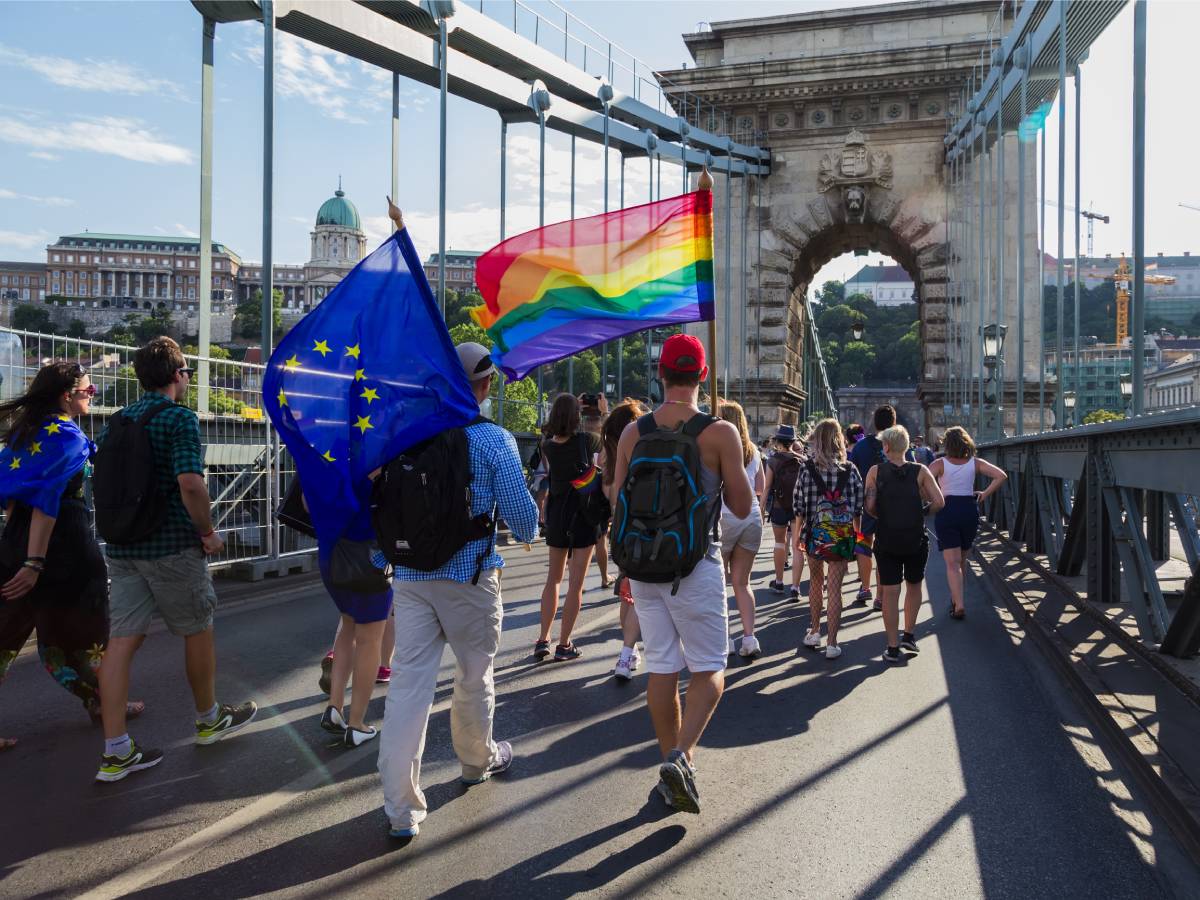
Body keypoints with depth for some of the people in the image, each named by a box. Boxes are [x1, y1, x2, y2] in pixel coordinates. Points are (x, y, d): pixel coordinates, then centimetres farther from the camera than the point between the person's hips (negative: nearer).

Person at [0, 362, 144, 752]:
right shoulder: (67, 435, -14)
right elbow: (47, 500, -21)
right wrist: (35, 562, -23)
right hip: (62, 544, -7)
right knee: (81, 632, 9)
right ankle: (103, 705, 25)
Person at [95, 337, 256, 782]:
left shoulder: (116, 422, 11)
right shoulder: (179, 418, -13)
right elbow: (190, 483, -25)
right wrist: (208, 532, -13)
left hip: (121, 546, 7)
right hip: (171, 546, -6)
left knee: (122, 640, 5)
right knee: (197, 631, 12)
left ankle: (116, 752, 6)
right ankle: (210, 719, 29)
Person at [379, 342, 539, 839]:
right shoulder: (493, 440, -10)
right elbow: (521, 513, -9)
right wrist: (528, 533, 14)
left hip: (410, 575, 3)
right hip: (469, 576, -3)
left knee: (408, 683, 2)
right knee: (474, 676, 18)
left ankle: (402, 809, 4)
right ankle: (477, 761, 40)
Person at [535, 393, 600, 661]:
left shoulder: (548, 445, -1)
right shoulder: (586, 440, -11)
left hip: (557, 514, 4)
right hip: (584, 512, -4)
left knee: (553, 579, 17)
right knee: (576, 583, 2)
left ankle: (543, 639, 14)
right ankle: (564, 645, 5)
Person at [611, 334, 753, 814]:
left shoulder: (633, 432, 1)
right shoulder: (720, 433, -10)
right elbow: (741, 507, -5)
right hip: (695, 564, -4)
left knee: (661, 668, 12)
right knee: (709, 669, 9)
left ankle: (673, 764, 22)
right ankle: (680, 756, -8)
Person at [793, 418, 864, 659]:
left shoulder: (807, 468, -5)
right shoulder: (850, 470, -3)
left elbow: (799, 506, -3)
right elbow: (858, 507, 0)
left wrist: (797, 535, 6)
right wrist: (856, 532, 13)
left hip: (814, 534, 1)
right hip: (842, 537, 0)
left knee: (816, 581, 20)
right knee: (834, 588, 3)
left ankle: (814, 632, 30)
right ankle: (831, 644, 5)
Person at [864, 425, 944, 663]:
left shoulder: (876, 471, -3)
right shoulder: (920, 471, -1)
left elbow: (869, 505, -11)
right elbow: (939, 502, -9)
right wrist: (921, 513, 9)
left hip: (886, 540, -1)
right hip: (916, 539, 1)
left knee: (890, 592, 4)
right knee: (914, 586, 22)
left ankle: (893, 648, 7)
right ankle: (909, 635, 25)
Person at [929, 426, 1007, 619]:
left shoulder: (940, 463, -6)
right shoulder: (975, 463, 2)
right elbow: (1001, 476, -5)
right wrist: (985, 494, 1)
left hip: (946, 511, -3)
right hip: (969, 509, 3)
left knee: (952, 563, -3)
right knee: (962, 559, 20)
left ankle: (958, 605, -16)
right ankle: (956, 599, 31)